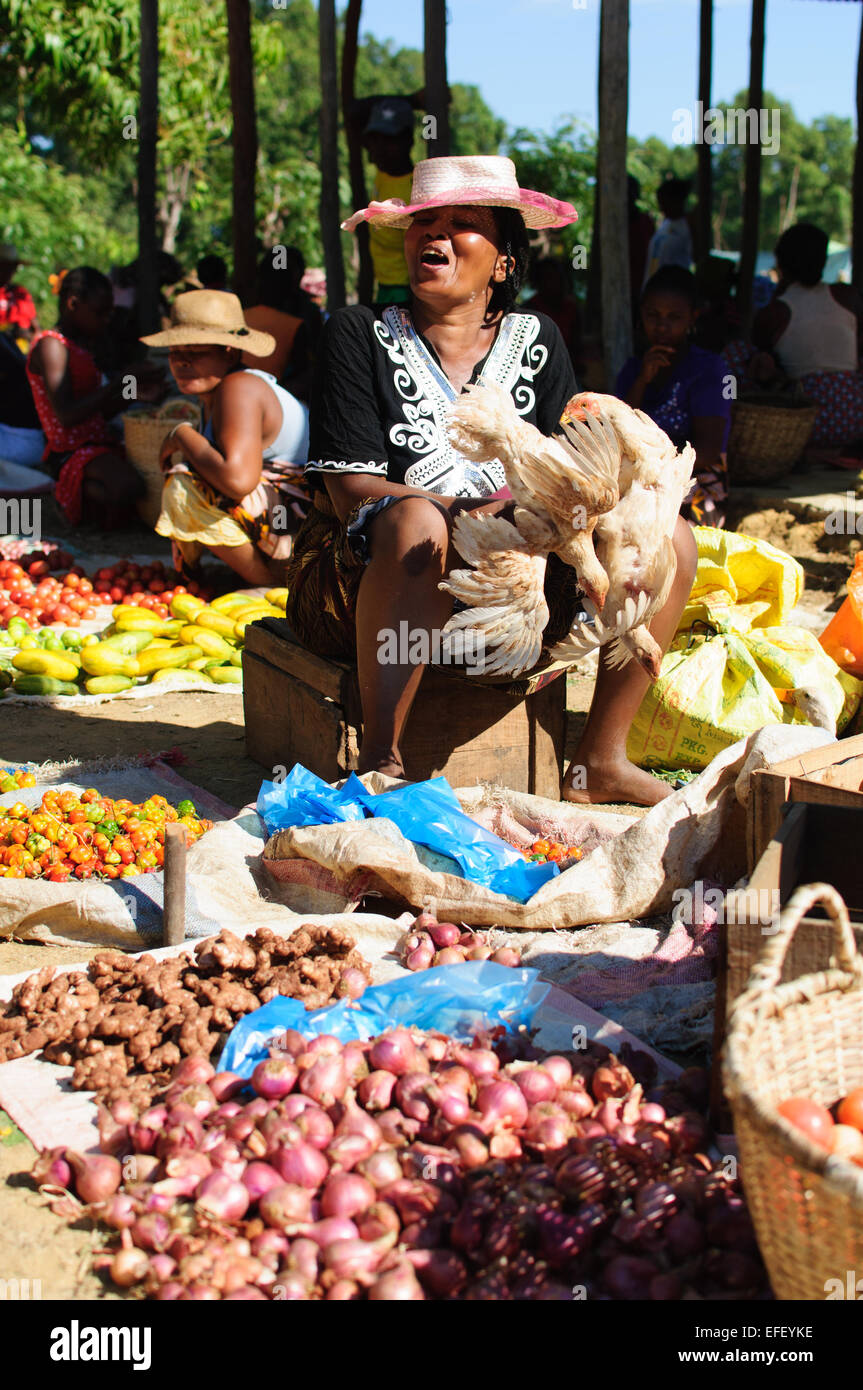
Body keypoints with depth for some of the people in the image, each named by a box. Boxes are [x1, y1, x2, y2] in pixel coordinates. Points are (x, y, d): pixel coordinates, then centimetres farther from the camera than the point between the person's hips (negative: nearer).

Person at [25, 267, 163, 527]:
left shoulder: (80, 347, 18)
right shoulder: (50, 346, -12)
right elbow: (67, 416, -22)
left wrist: (136, 394, 2)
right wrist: (120, 382, -20)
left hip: (100, 442, 10)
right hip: (71, 450, -10)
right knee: (129, 488, -33)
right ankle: (71, 495, -5)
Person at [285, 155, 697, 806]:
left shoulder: (536, 341, 11)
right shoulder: (361, 334, -1)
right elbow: (349, 490, -11)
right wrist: (466, 511, -27)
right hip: (370, 590, -4)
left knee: (671, 541, -10)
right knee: (417, 521, -38)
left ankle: (600, 760, -4)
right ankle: (381, 761, -32)